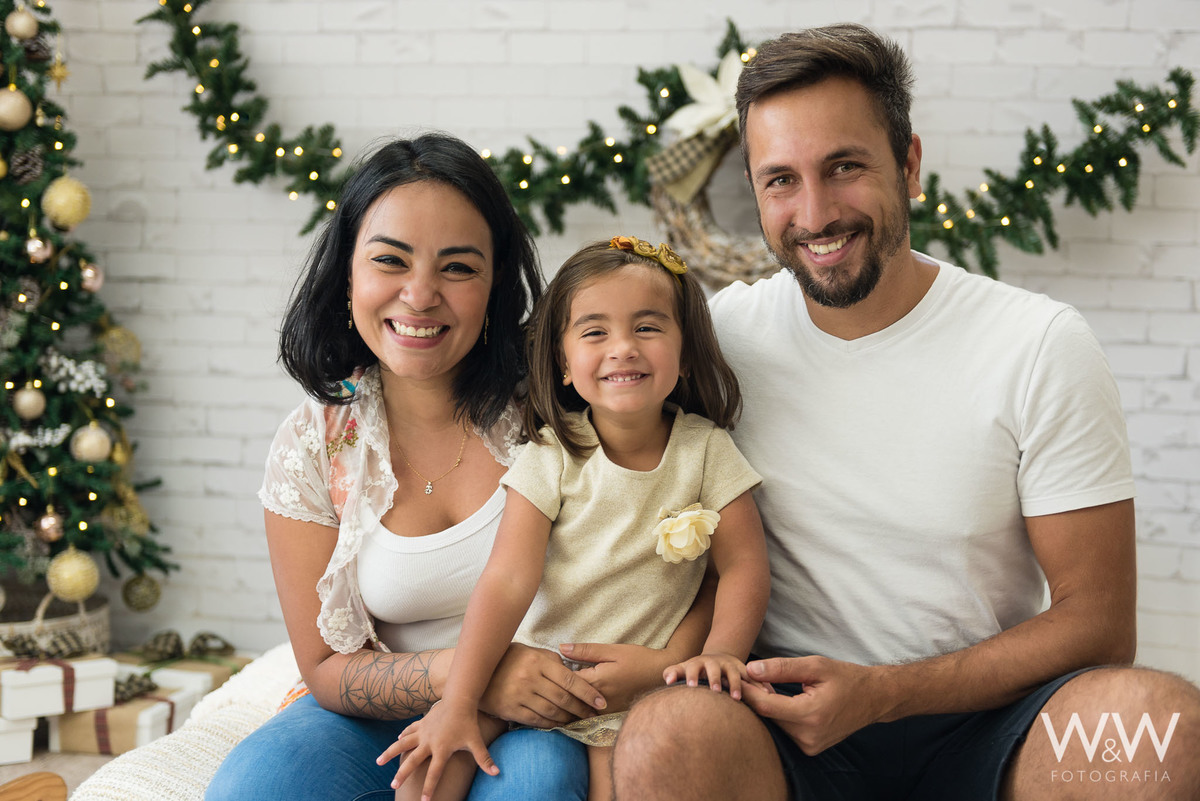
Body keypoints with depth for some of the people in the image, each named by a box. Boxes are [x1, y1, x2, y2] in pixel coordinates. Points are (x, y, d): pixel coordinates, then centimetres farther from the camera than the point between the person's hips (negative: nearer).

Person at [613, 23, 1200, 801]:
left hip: (980, 721, 0)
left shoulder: (1042, 348, -5)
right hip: (787, 712, 0)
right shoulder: (721, 334, 0)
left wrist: (878, 694, -16)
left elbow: (1098, 623, -5)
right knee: (669, 731, -34)